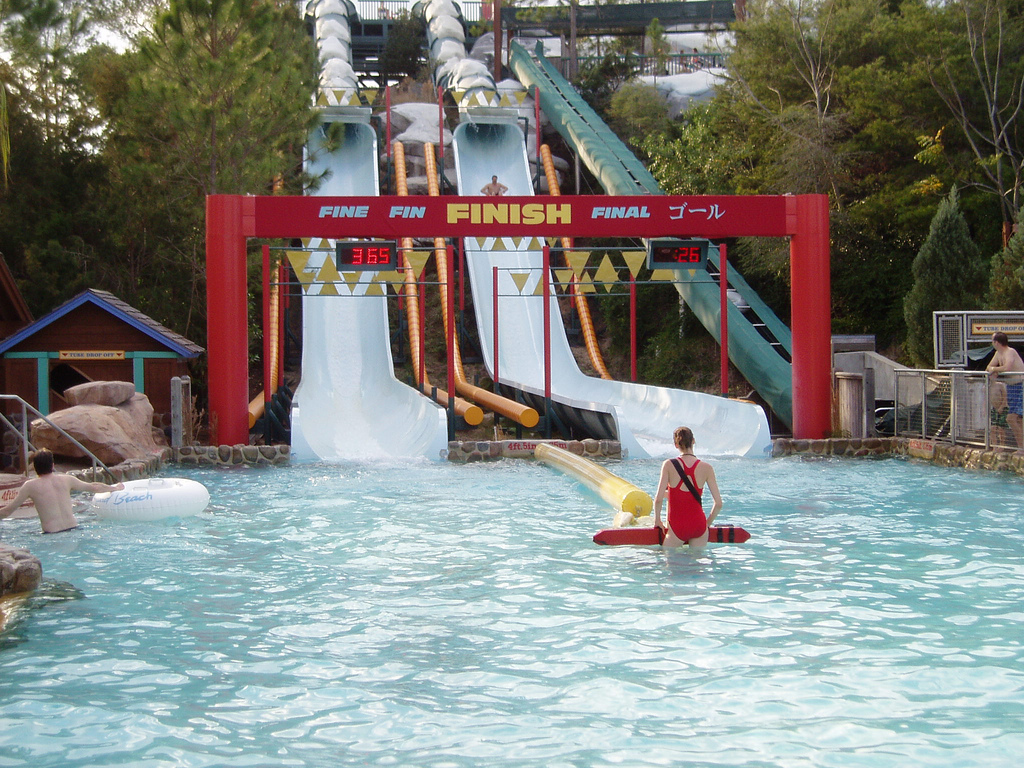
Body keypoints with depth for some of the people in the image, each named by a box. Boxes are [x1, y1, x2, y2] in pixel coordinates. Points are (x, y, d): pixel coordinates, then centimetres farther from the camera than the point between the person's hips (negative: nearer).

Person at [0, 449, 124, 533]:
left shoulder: (30, 486, 1)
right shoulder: (66, 479, 10)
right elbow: (94, 487, 24)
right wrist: (115, 488, 41)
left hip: (52, 534, -4)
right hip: (73, 529, 4)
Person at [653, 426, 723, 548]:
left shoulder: (669, 465, -9)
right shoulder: (706, 468, -4)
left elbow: (658, 499, -14)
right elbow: (718, 503, -5)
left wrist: (657, 520, 3)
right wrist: (707, 523, 11)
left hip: (677, 527, -2)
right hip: (699, 524, 2)